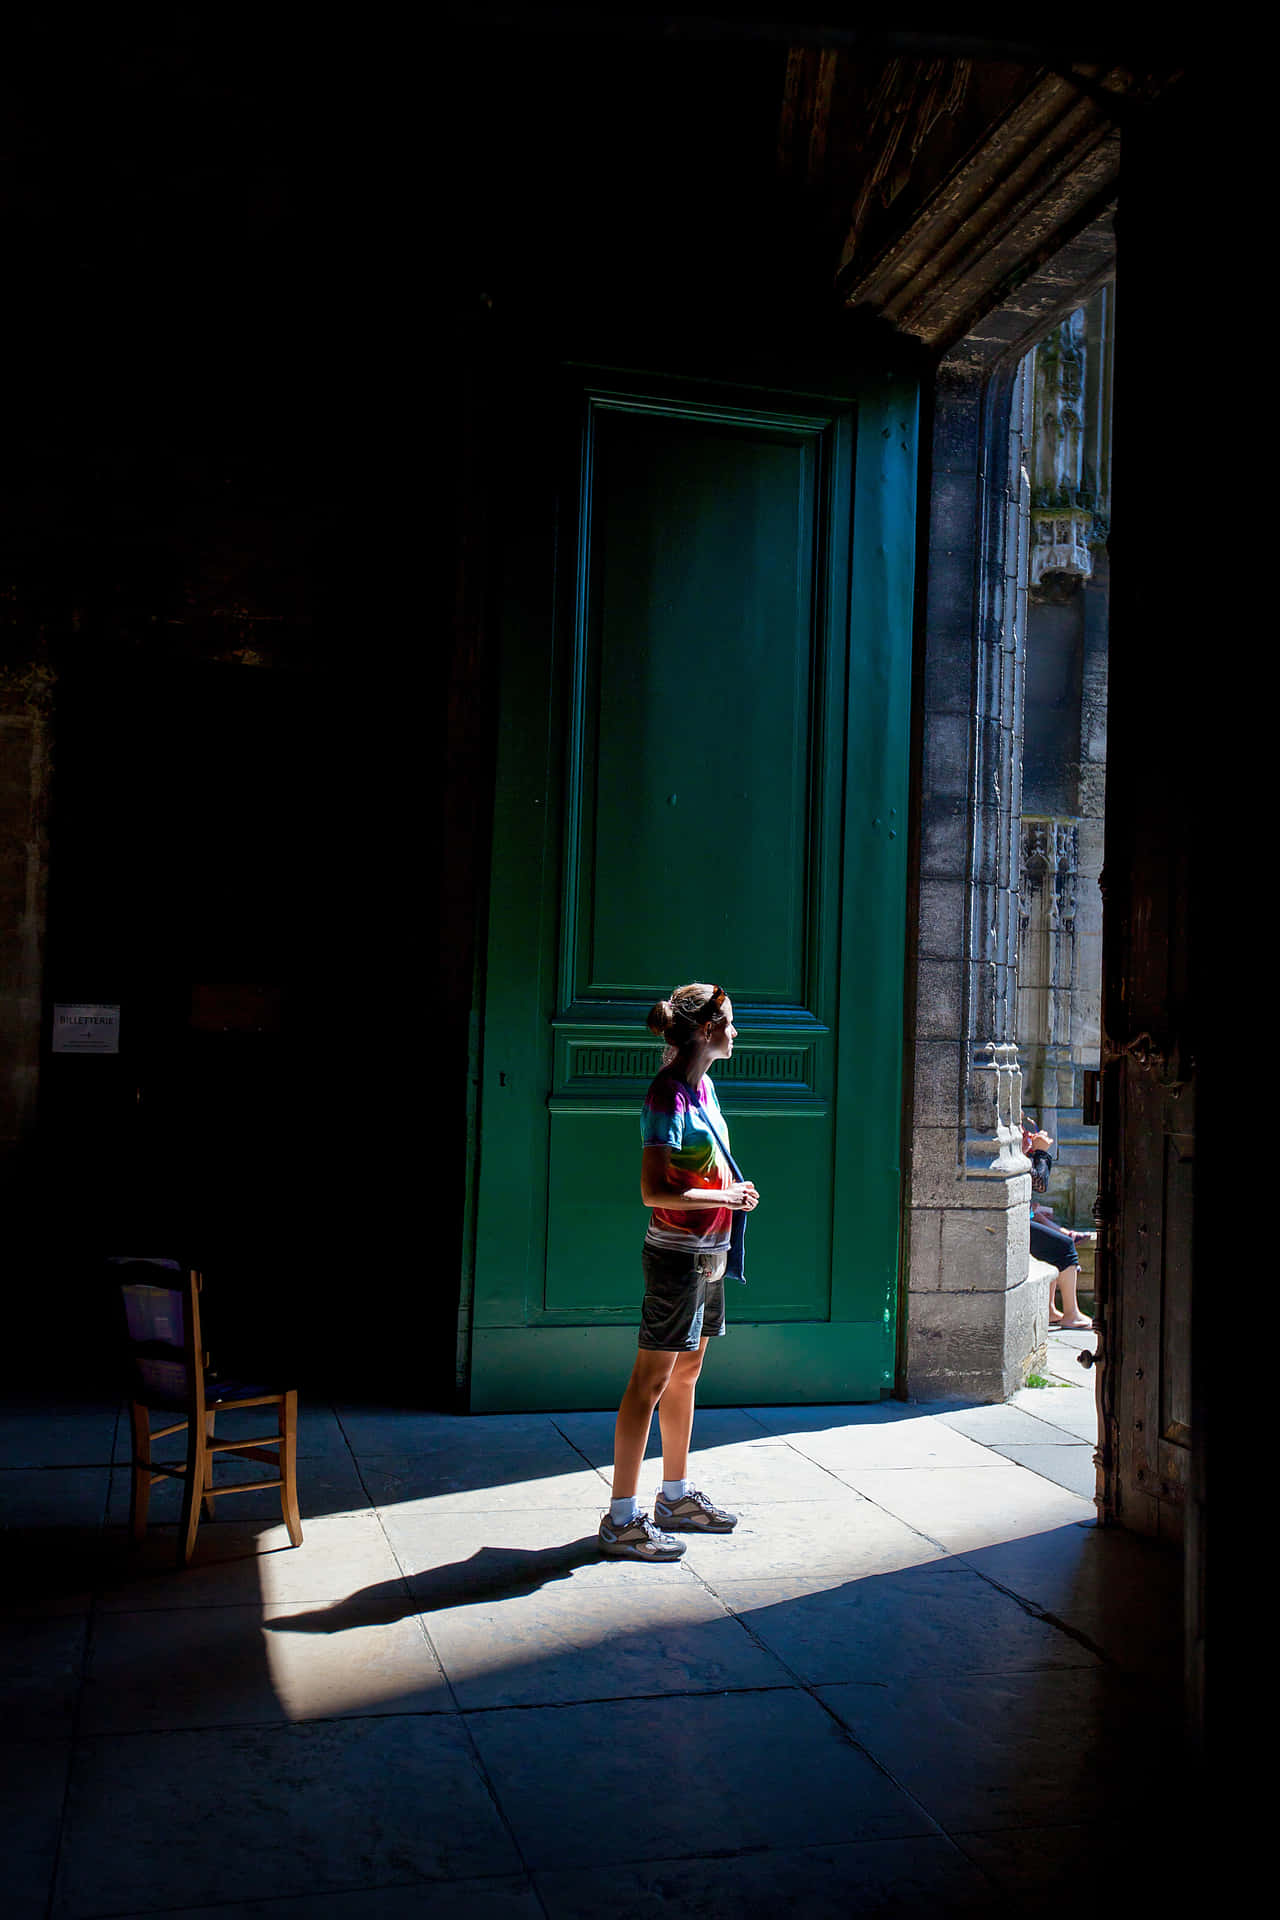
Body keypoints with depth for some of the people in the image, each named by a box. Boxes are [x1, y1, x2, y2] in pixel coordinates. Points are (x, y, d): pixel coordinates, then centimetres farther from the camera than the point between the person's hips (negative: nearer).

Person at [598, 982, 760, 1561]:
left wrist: (735, 1192, 9)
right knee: (651, 1381, -5)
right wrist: (727, 1198, -18)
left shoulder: (703, 1086, 11)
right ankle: (621, 1519, 0)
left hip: (707, 1252, 10)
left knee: (685, 1373, 17)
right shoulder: (669, 1095, -18)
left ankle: (676, 1497, 30)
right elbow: (654, 1191, -23)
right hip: (676, 1253, -10)